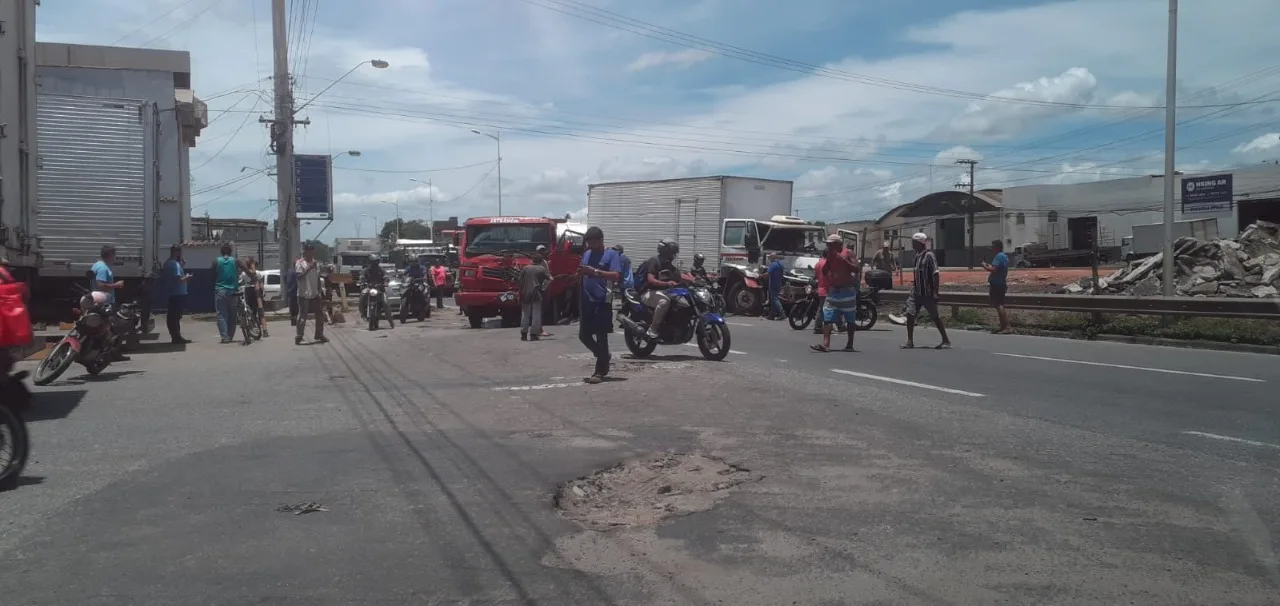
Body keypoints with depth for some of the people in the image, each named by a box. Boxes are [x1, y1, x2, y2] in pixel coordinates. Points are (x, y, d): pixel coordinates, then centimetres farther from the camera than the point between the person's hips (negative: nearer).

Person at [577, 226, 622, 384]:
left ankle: (600, 372, 1)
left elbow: (616, 276, -14)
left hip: (602, 302, -7)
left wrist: (595, 272, -21)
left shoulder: (611, 255, -3)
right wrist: (581, 273, -1)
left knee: (601, 337, -4)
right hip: (587, 302, 7)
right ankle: (604, 357, 30)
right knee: (583, 335, 9)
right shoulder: (586, 254, 17)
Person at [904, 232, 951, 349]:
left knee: (935, 317, 2)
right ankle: (910, 341, 5)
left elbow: (936, 274, -17)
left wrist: (935, 292, -20)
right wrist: (914, 287, 20)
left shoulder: (929, 255, -15)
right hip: (917, 292, 8)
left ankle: (946, 341, 14)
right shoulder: (917, 255, 10)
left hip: (927, 293, -8)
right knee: (910, 314, -1)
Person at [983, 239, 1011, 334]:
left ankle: (1006, 327, -16)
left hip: (996, 284, -11)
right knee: (1000, 306, 17)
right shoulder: (1005, 256, 16)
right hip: (1002, 283, 11)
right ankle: (1003, 326, 23)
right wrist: (989, 266, 16)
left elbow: (994, 269, -27)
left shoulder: (999, 256, -17)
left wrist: (985, 266, -11)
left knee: (998, 306, -11)